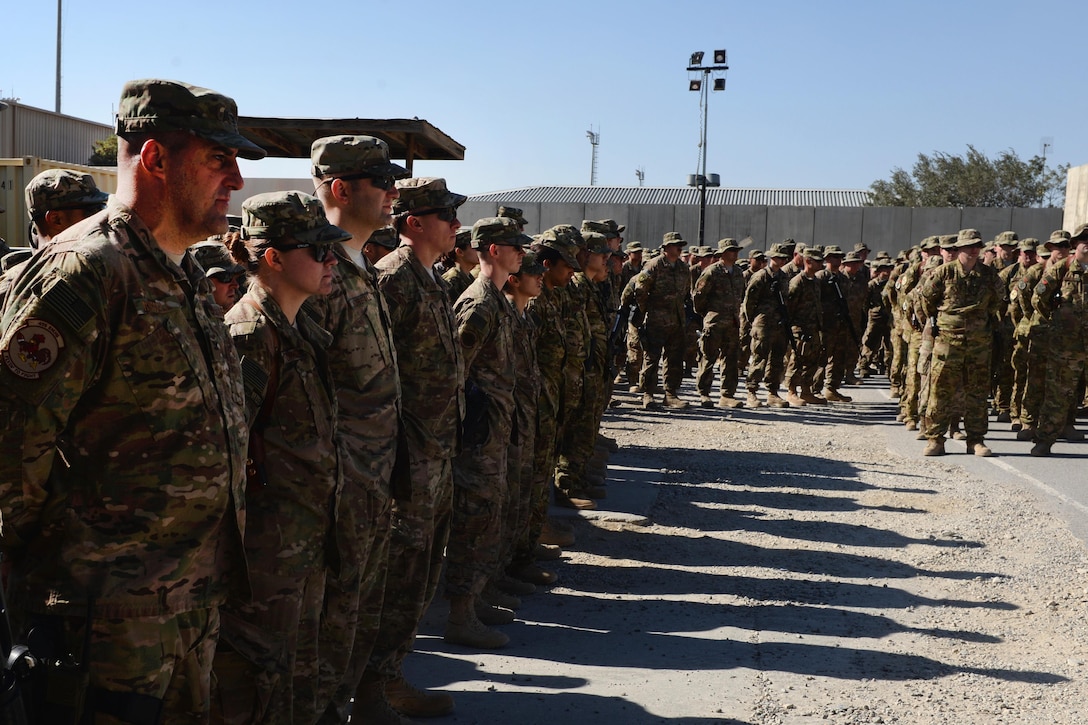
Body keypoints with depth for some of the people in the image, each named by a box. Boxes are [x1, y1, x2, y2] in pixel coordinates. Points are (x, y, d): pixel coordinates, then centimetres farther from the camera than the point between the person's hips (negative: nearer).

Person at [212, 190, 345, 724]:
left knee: (300, 675, 19)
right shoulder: (249, 335, -17)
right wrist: (235, 546, -19)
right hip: (266, 547, -9)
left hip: (307, 539, 9)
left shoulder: (305, 333, 12)